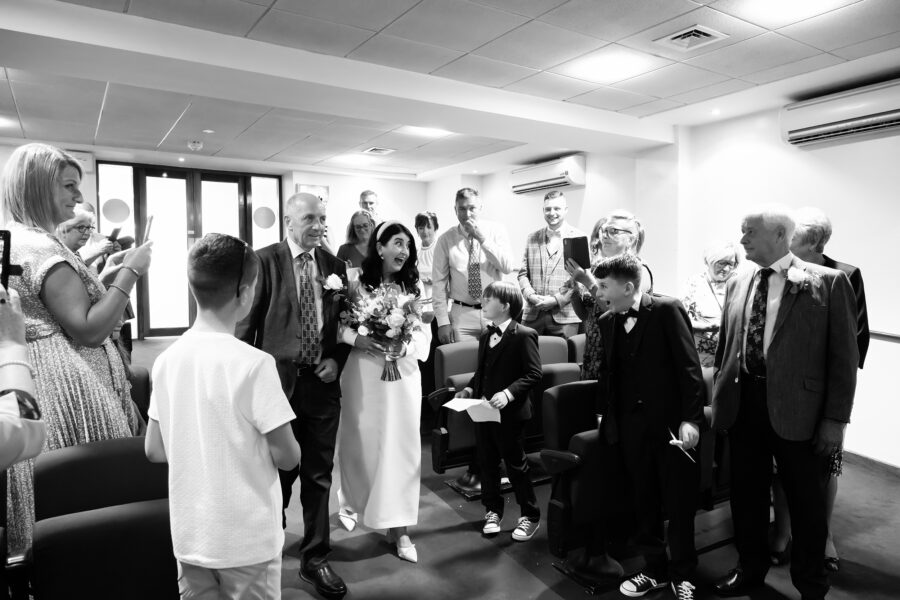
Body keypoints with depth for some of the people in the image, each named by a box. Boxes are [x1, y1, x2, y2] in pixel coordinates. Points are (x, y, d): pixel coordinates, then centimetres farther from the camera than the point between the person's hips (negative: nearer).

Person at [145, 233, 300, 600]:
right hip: (247, 539, -5)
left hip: (188, 535, 5)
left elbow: (155, 451, 3)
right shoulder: (254, 363, -21)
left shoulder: (167, 360, -5)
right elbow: (287, 457, -18)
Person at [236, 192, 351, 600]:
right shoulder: (265, 260, -5)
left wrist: (337, 360, -1)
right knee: (276, 472, 12)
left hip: (322, 382, 4)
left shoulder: (335, 265, 7)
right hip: (278, 381, -3)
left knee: (319, 475, 12)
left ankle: (315, 559, 29)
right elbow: (247, 321, -5)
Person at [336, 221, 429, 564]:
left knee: (399, 447, 3)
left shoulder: (412, 288, 4)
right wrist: (357, 339, -22)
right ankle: (352, 503, 40)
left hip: (402, 375, 2)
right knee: (359, 443, 12)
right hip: (363, 375, -2)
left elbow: (423, 333, 4)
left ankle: (398, 527, 12)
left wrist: (405, 347, -15)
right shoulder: (356, 285, -4)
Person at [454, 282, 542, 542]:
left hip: (510, 413, -7)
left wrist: (509, 393, -27)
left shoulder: (524, 335, -13)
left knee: (516, 464, 5)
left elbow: (533, 373, -17)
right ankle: (493, 510, 33)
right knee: (487, 462, 15)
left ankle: (530, 515, 23)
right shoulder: (486, 337, 12)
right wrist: (470, 388, 1)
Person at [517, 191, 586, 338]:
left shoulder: (579, 237, 2)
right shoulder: (532, 238, 13)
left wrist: (557, 300, -11)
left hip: (564, 315, -3)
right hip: (532, 316, 3)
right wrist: (531, 295, -5)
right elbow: (523, 273, 13)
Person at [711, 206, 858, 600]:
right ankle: (750, 568, 38)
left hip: (797, 408, -4)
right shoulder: (738, 284, 8)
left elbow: (844, 356, -7)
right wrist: (720, 396, 7)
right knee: (746, 494, 17)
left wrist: (836, 418, -9)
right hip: (743, 403, 4)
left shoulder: (828, 282, -6)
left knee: (806, 502, 12)